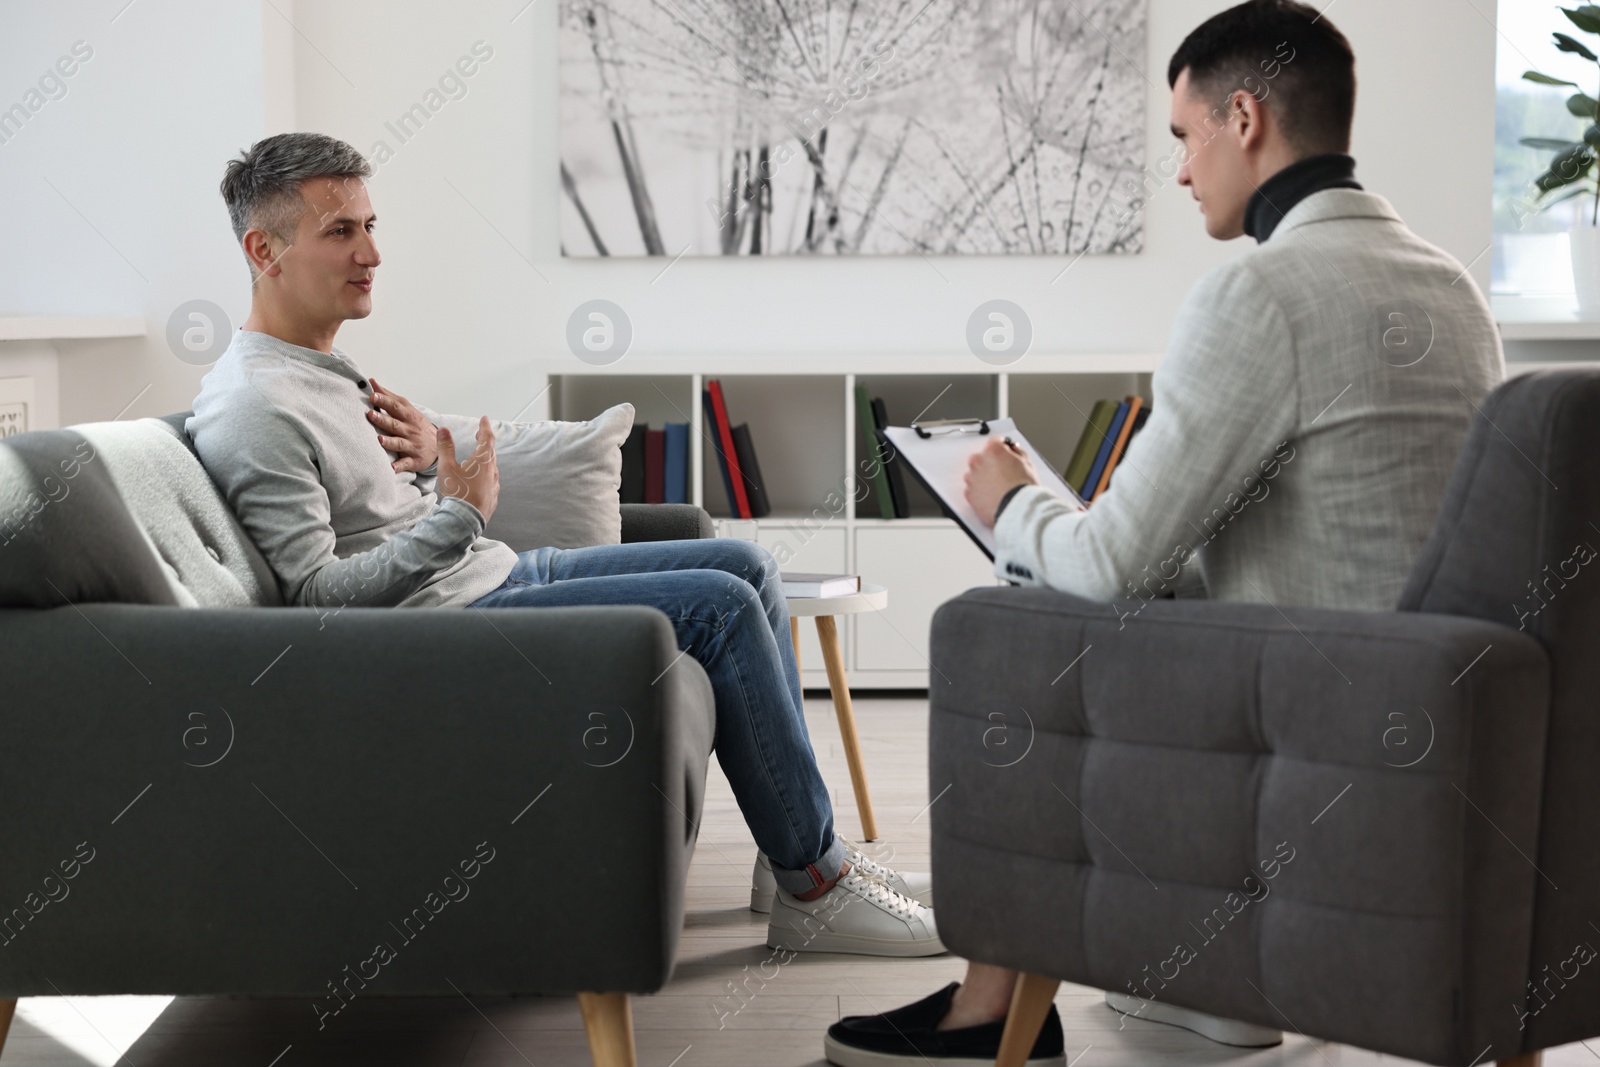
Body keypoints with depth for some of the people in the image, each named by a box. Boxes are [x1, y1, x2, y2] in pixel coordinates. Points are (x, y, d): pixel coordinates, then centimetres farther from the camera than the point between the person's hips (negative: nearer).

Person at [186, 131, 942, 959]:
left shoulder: (324, 369, 16)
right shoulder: (255, 409, -17)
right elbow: (317, 594, -22)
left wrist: (430, 461, 0)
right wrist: (457, 515, -25)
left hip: (498, 574, 11)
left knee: (744, 565, 6)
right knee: (722, 608, -17)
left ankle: (797, 851, 8)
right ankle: (815, 888, -8)